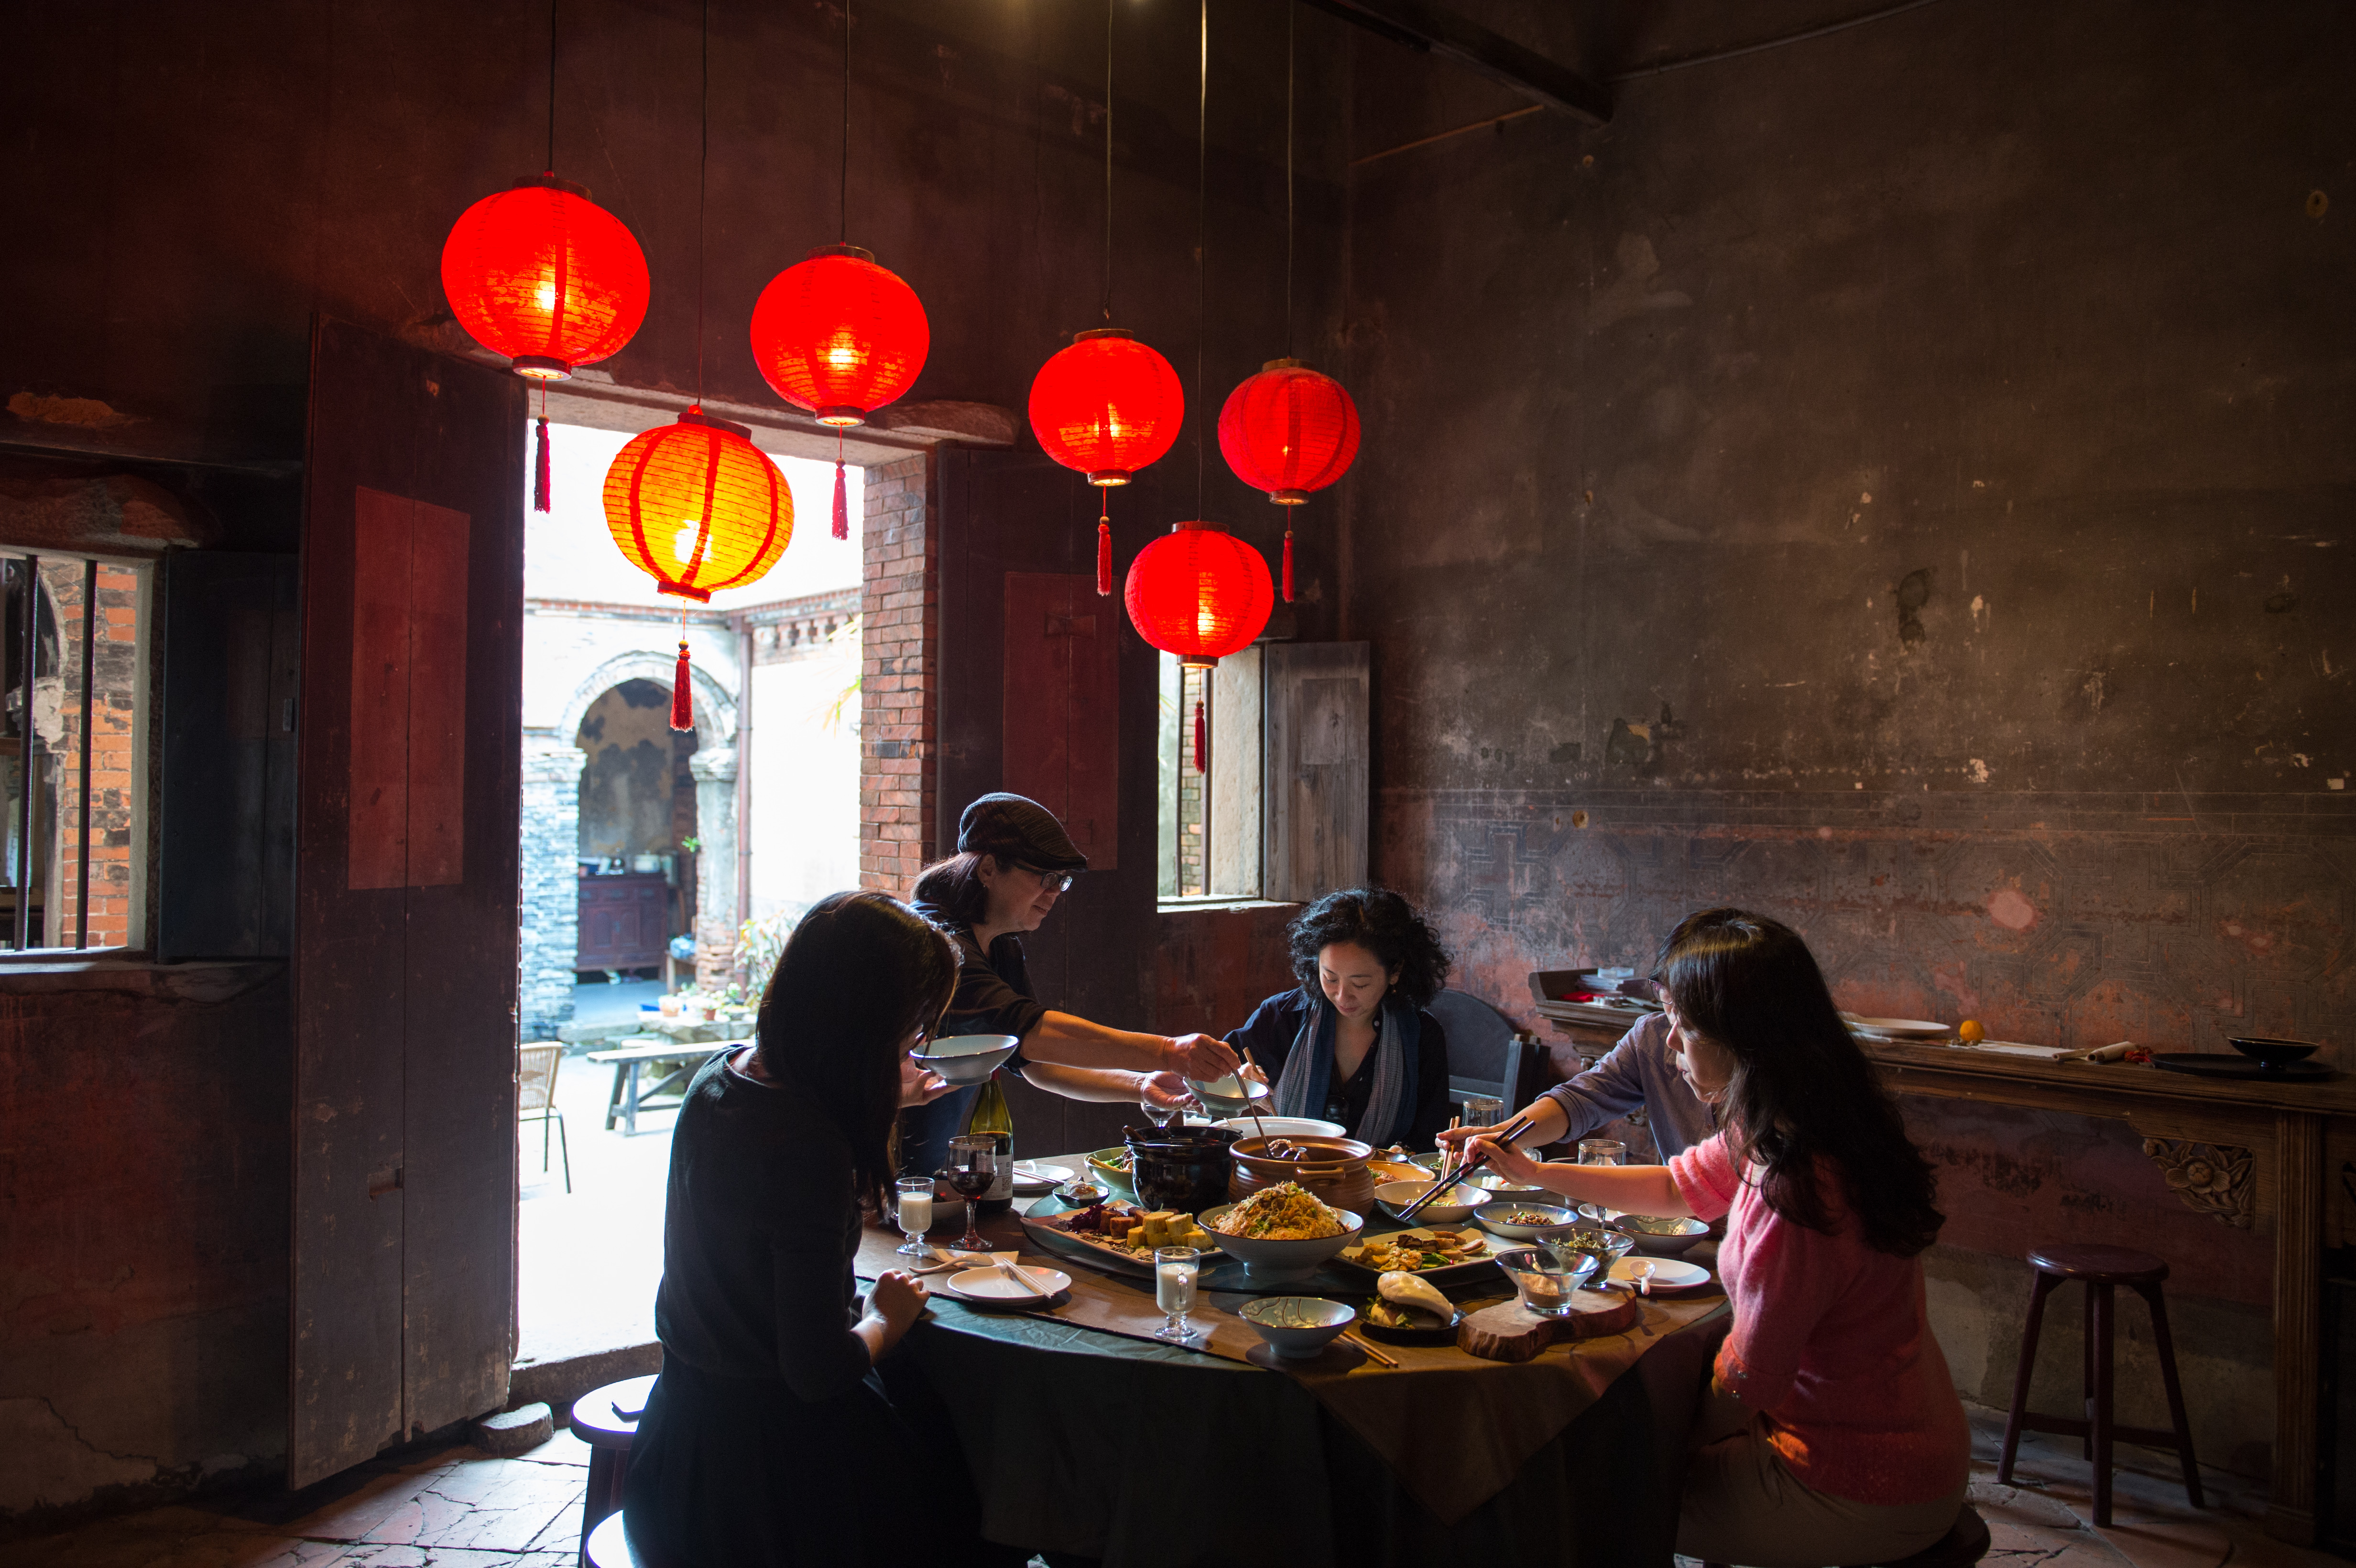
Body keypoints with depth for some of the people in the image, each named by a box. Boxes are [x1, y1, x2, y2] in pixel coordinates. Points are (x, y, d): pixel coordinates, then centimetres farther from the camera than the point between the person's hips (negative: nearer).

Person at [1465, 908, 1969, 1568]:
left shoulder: (1795, 1200, -32)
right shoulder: (1775, 1132, -3)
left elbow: (1741, 1392, -21)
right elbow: (1677, 1186, 16)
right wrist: (1535, 1172, 14)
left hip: (1861, 1495, -8)